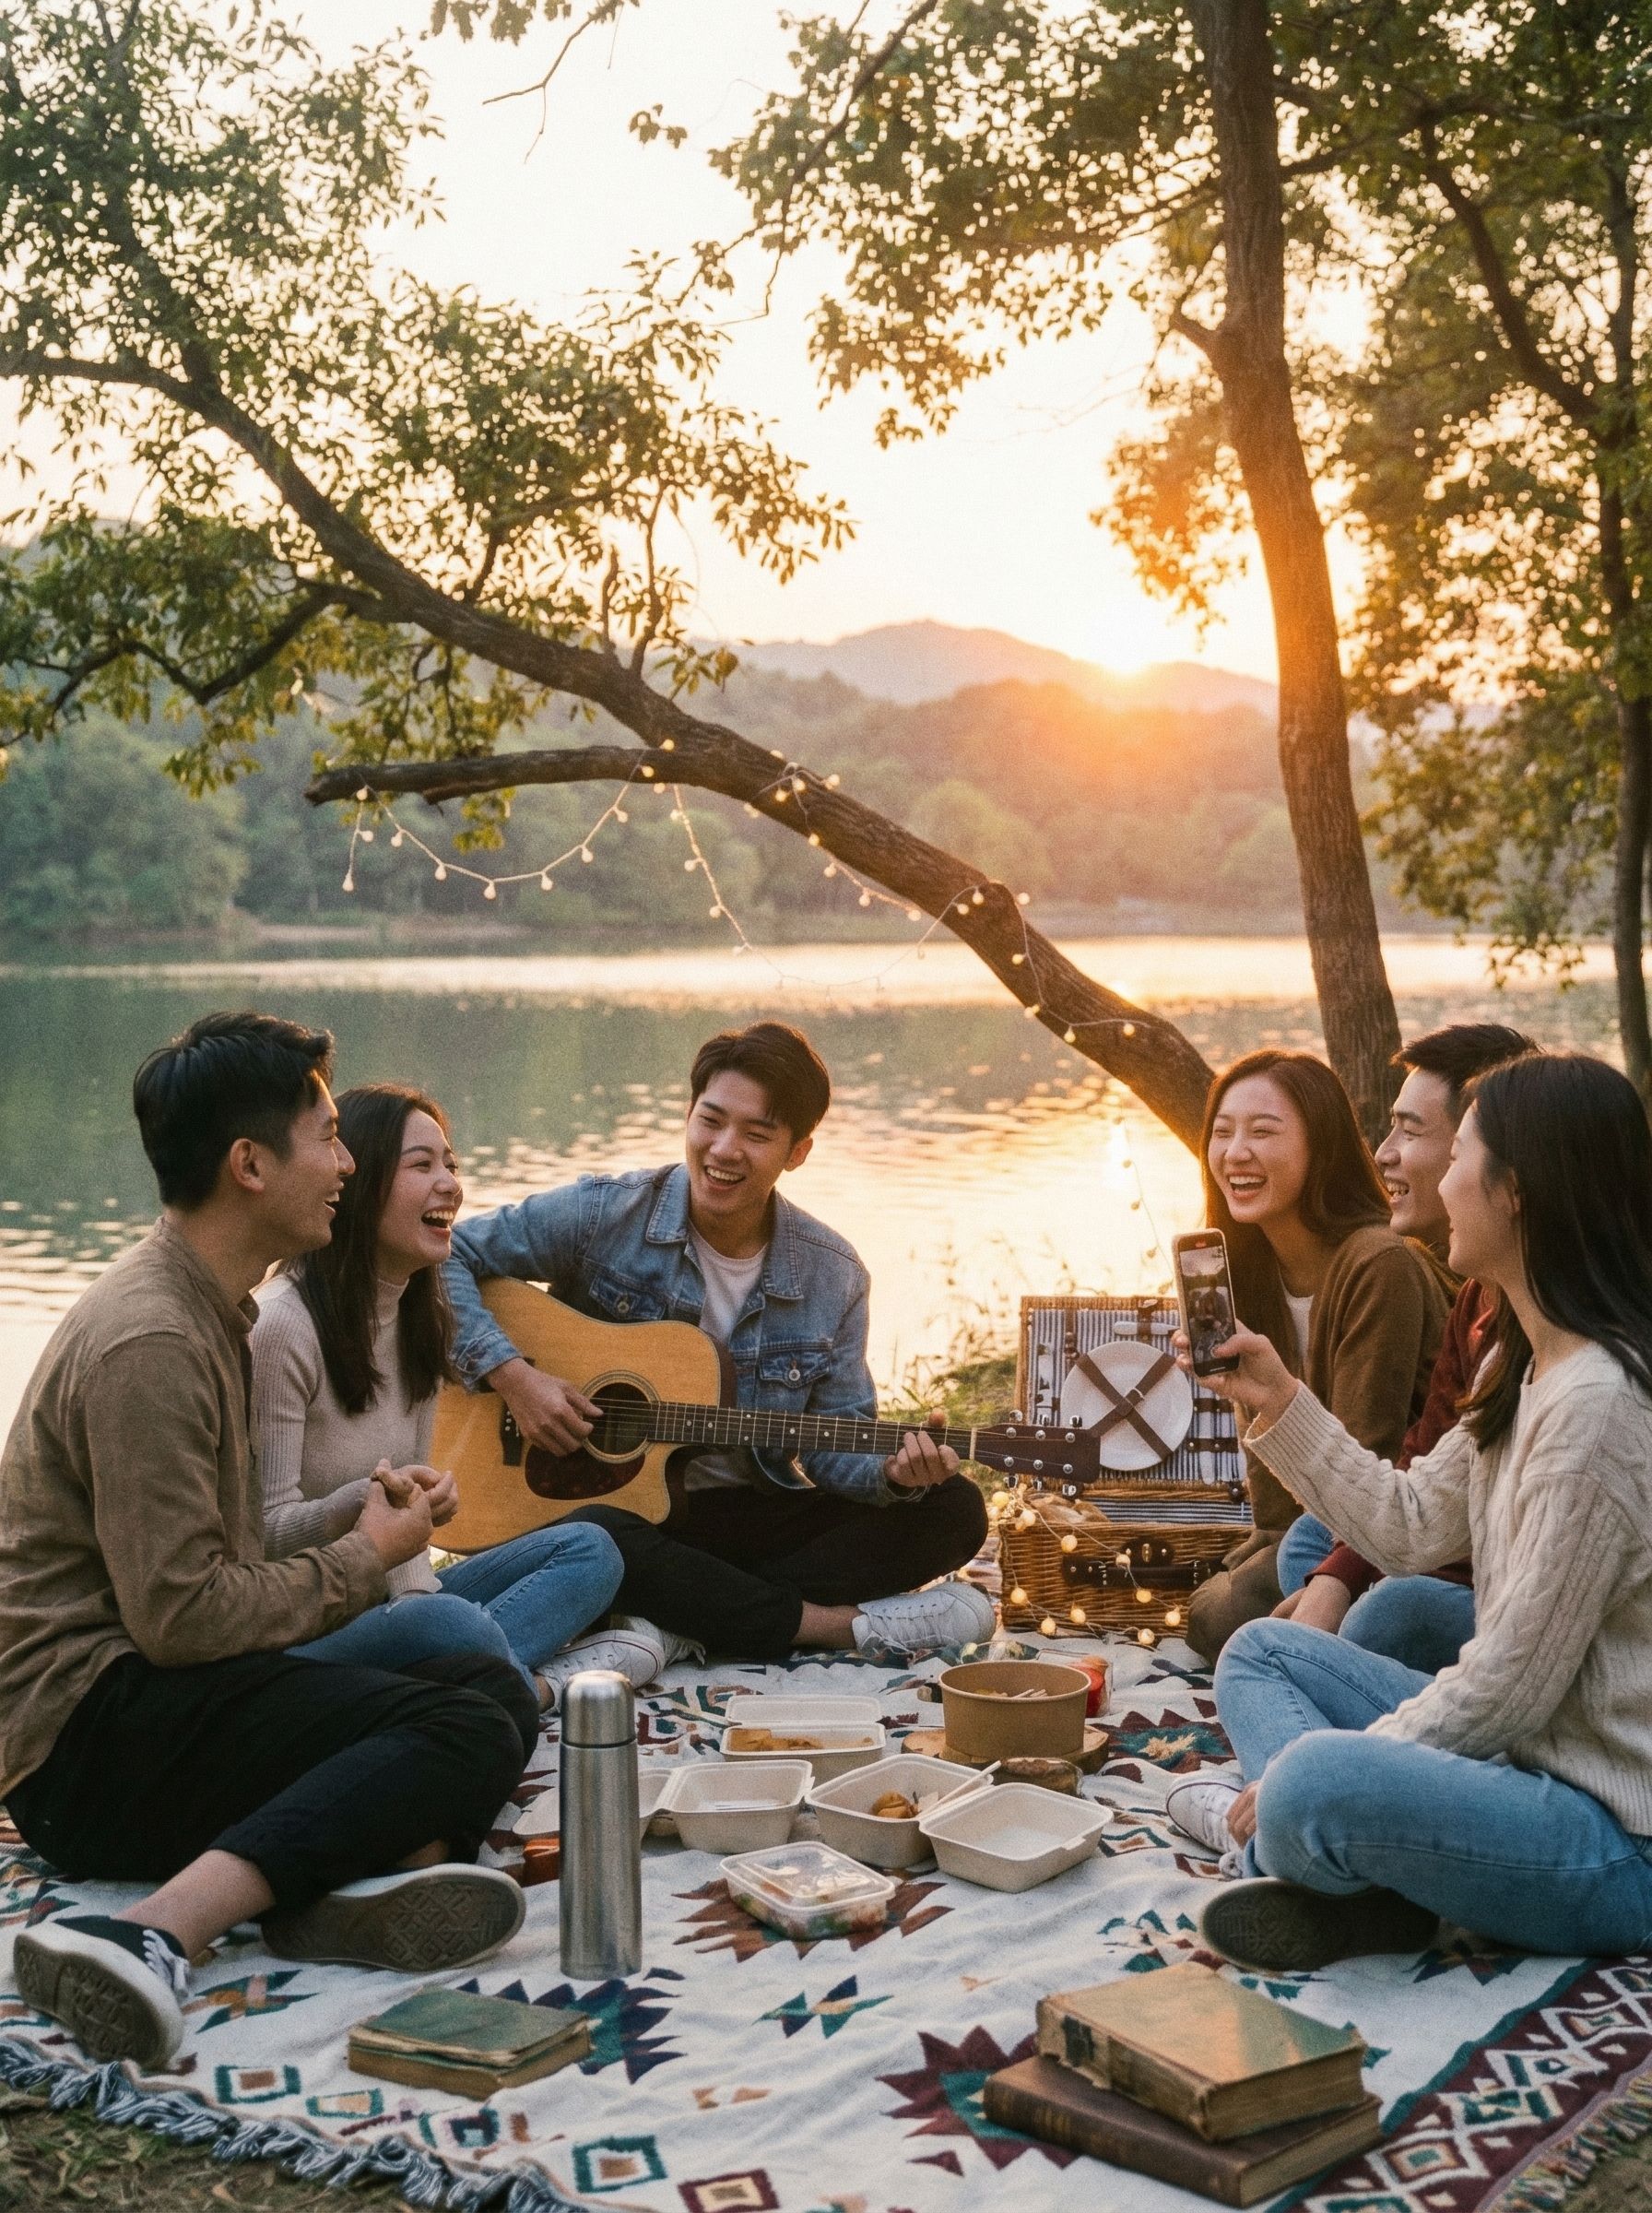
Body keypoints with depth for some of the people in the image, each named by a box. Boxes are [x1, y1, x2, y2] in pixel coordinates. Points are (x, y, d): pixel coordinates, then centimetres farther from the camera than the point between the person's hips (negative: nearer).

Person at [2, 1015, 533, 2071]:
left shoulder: (206, 1308, 17)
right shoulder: (147, 1341, -17)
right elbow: (178, 1616, -21)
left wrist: (359, 1528, 8)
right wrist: (363, 1560, -7)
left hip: (151, 1694, 10)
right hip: (89, 1730, -10)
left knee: (492, 1687, -1)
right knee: (480, 1718, -25)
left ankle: (370, 1874, -31)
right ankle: (152, 1935, -38)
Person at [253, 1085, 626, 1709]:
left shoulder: (423, 1318, 9)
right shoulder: (282, 1326, -18)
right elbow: (263, 1531, -17)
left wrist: (417, 1592, -9)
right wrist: (363, 1504, -36)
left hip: (387, 1600, 9)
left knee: (588, 1550, -3)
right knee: (453, 1625, -36)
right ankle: (533, 1688, -8)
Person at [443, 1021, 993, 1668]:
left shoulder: (832, 1277, -1)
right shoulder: (604, 1215, -9)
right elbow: (444, 1255, -7)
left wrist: (893, 1473, -20)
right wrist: (511, 1374, -20)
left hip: (752, 1515, 4)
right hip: (614, 1502, -3)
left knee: (954, 1510, -13)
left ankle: (677, 1624, -22)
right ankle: (842, 1625, -23)